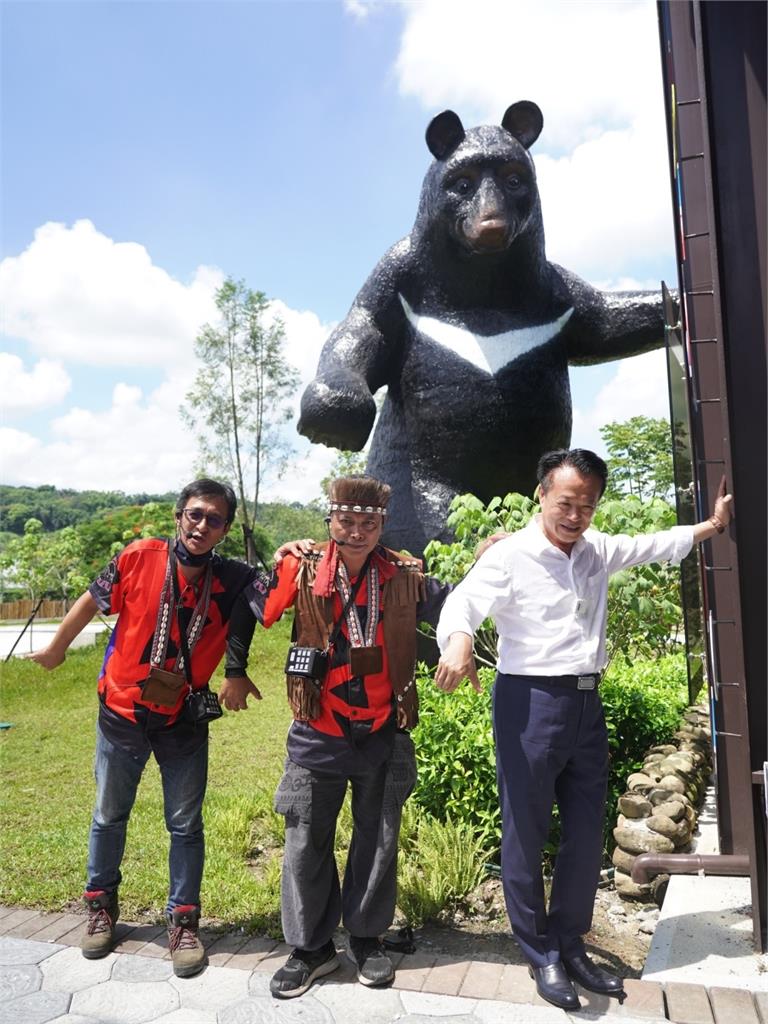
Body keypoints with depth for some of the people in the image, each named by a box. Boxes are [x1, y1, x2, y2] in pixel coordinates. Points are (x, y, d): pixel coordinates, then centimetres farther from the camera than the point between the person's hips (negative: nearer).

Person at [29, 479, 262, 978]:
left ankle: (184, 922, 26)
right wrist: (56, 649, 12)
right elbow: (91, 603, -1)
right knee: (109, 817, 18)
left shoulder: (232, 579, -13)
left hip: (185, 721, 0)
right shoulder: (139, 558, -15)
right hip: (122, 713, 0)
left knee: (186, 825, 9)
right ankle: (102, 906, 41)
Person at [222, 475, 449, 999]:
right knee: (307, 843, 9)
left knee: (378, 841, 14)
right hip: (318, 735, 0)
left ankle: (367, 938, 36)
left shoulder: (407, 576, -8)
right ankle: (312, 948, 29)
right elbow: (248, 608, 3)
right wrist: (235, 672, 8)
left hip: (384, 734, 1)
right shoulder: (301, 571, -10)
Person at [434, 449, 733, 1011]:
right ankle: (542, 956, 23)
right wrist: (458, 639, -47)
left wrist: (712, 525, 27)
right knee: (526, 834, 4)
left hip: (587, 703, 7)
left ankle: (570, 946, 31)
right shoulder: (510, 556, -13)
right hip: (531, 703, -6)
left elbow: (654, 545, 26)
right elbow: (463, 602, -26)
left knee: (587, 834, 14)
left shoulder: (597, 550, 9)